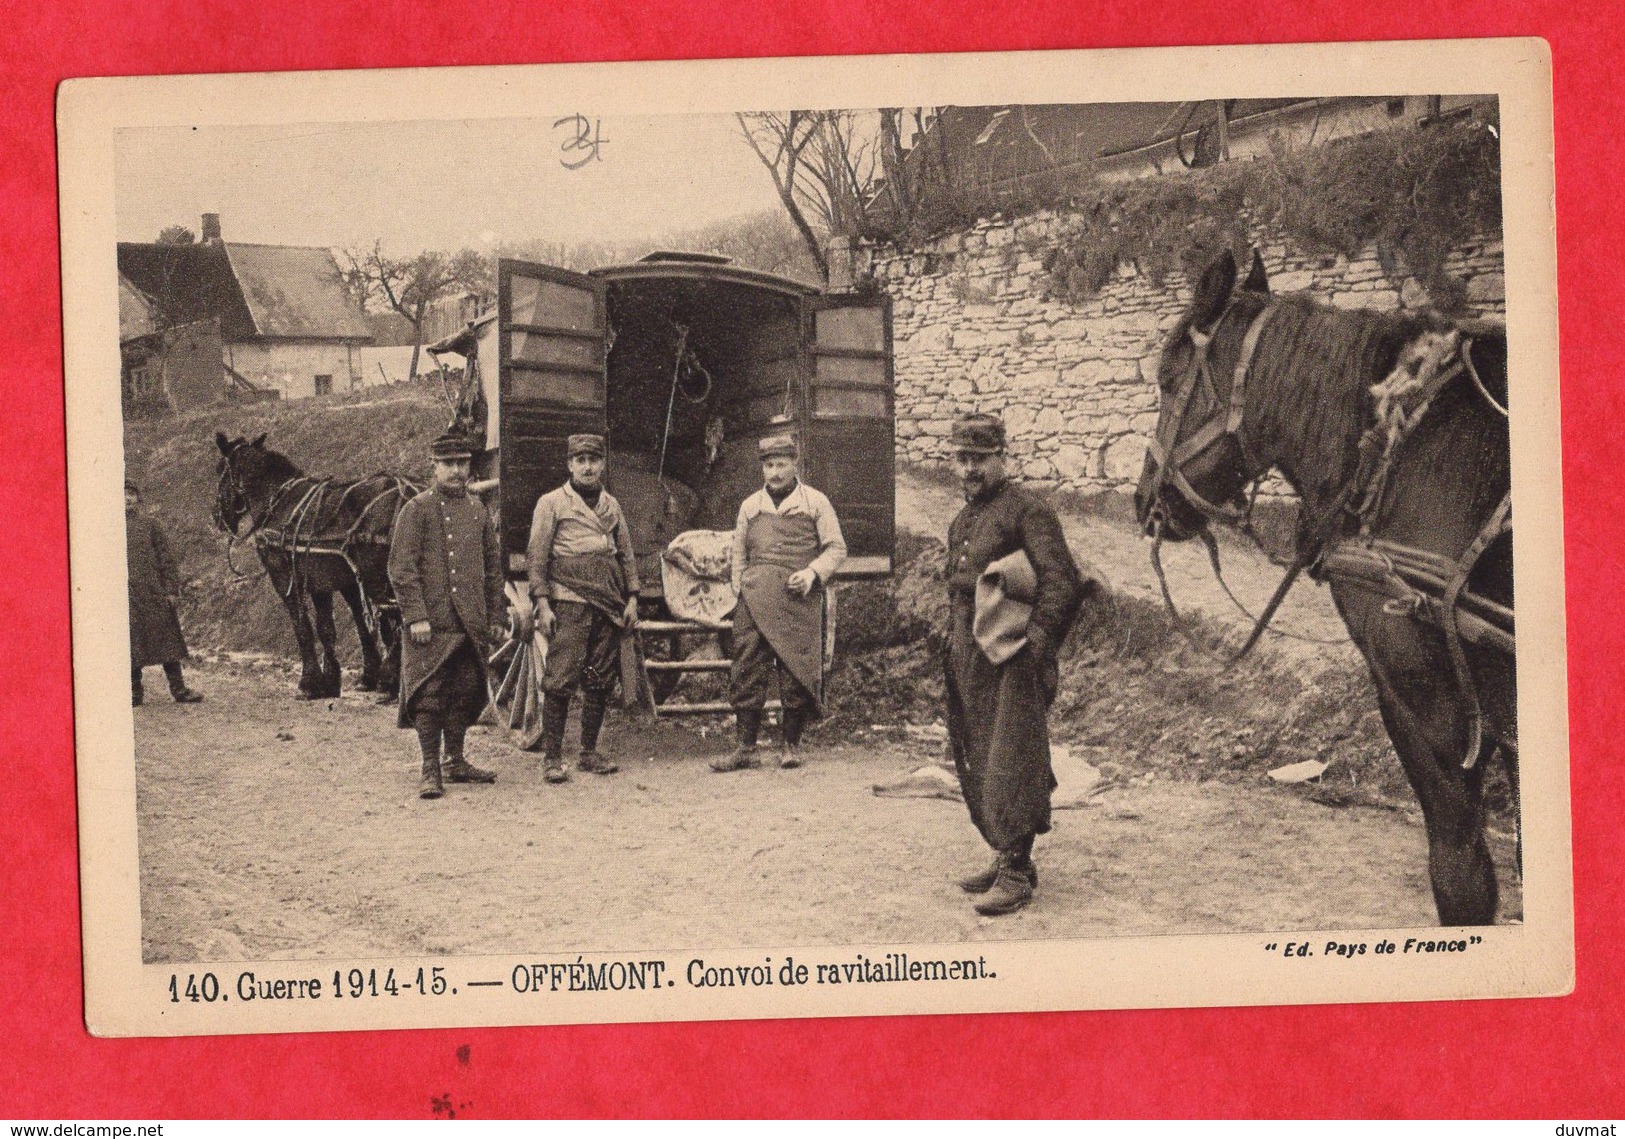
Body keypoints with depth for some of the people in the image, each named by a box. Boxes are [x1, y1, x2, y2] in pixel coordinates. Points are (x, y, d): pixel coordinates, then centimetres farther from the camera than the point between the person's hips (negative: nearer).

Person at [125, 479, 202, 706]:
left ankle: (179, 689, 5)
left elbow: (166, 559, 6)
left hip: (154, 593, 0)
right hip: (125, 597, 0)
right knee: (131, 643, 4)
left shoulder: (149, 523, 7)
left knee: (166, 640, 1)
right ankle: (134, 693, 12)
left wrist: (171, 589, -1)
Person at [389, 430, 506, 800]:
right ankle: (431, 771, 0)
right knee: (428, 695, -5)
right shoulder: (417, 509, -3)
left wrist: (495, 616, 14)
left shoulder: (478, 510, 14)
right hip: (432, 623, -5)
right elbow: (401, 567, -8)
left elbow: (494, 566, 19)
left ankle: (455, 762, 22)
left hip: (471, 624, 5)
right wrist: (415, 616, -14)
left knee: (465, 693, 10)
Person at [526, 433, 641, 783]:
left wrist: (632, 598, 11)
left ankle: (589, 753, 16)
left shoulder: (611, 505, 17)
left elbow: (627, 554, 20)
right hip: (569, 603, -5)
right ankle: (552, 757, -5)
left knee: (602, 682, 7)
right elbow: (537, 557, -1)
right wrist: (542, 604, -9)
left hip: (610, 606, 5)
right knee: (561, 681, -9)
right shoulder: (551, 503, 2)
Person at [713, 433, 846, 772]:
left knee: (796, 673, -2)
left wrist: (812, 573, -8)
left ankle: (792, 745, 10)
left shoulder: (815, 502, 7)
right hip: (756, 601, 2)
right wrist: (740, 589, 9)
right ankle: (746, 748, 0)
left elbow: (836, 548, 7)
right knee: (748, 671, -3)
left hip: (799, 601, -2)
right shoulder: (750, 506, 16)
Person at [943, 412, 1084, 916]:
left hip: (1011, 661, -9)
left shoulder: (1026, 509, -8)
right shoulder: (962, 521, 18)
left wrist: (1034, 644, -22)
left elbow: (1063, 583, -16)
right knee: (977, 765, 12)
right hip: (968, 661, 9)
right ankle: (1007, 857, 22)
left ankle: (1016, 873, -6)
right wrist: (953, 653, 17)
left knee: (1009, 762, -9)